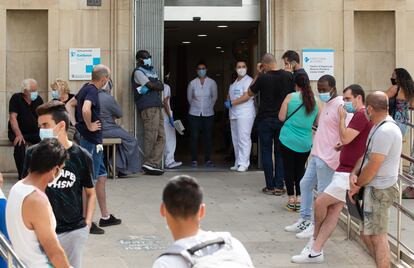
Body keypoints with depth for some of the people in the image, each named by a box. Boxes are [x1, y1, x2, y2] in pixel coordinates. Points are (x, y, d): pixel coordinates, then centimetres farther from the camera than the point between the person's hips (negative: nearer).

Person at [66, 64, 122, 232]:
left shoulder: (86, 88, 12)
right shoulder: (92, 91, -17)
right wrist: (89, 126, -21)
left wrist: (75, 123, 11)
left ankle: (105, 216, 25)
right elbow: (86, 109, -36)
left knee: (101, 177, 16)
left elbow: (69, 105, 21)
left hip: (94, 142, 10)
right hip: (92, 141, -10)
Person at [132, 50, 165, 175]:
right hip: (148, 107, -9)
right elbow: (152, 85, -10)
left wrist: (153, 87, -4)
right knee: (151, 136, -11)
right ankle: (150, 164, -6)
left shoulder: (151, 71, 26)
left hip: (156, 106, 9)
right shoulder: (138, 72, -1)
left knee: (161, 137, 3)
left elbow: (161, 86, 15)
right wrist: (157, 86, 9)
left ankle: (153, 164, 2)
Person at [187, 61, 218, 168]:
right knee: (194, 137, -2)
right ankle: (194, 160, 6)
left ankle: (208, 159, 10)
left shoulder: (212, 82, -1)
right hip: (194, 114, 0)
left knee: (208, 137, 1)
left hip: (208, 114, 0)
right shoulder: (192, 83, -2)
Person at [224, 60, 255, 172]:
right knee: (236, 139, 10)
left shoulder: (248, 80, -6)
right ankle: (238, 163, 16)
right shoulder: (234, 82, 20)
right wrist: (227, 102, 1)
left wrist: (232, 103, -15)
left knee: (243, 138, -11)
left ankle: (244, 164, -10)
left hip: (245, 113, -9)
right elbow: (230, 95, 24)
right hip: (234, 114, 9)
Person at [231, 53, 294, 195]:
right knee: (280, 153, 8)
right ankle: (279, 186, 7)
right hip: (282, 120, 2)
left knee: (266, 153, 6)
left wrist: (257, 74, 5)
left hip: (265, 120, -2)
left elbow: (250, 93, 5)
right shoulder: (288, 76, -4)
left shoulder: (263, 78, -11)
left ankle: (270, 186, 6)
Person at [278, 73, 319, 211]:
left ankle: (291, 198, 9)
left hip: (288, 140, -2)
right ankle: (299, 198, 15)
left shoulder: (290, 97, -7)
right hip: (305, 143, 2)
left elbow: (281, 117, -5)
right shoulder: (315, 101, 0)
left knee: (289, 169, 7)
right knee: (300, 169, 15)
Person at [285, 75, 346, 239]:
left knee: (323, 192, -1)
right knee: (305, 184, 16)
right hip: (317, 154, 10)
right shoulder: (327, 104, 14)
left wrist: (341, 145, -42)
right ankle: (305, 220, 26)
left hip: (328, 157, -10)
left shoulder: (340, 106, -17)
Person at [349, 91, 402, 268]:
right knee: (367, 234, 16)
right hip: (375, 188, 10)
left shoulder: (385, 131, -20)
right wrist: (354, 173, -3)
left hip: (379, 190, -10)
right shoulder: (378, 127, 13)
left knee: (377, 236, -7)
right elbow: (366, 154, 14)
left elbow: (372, 167, -20)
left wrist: (357, 185, -6)